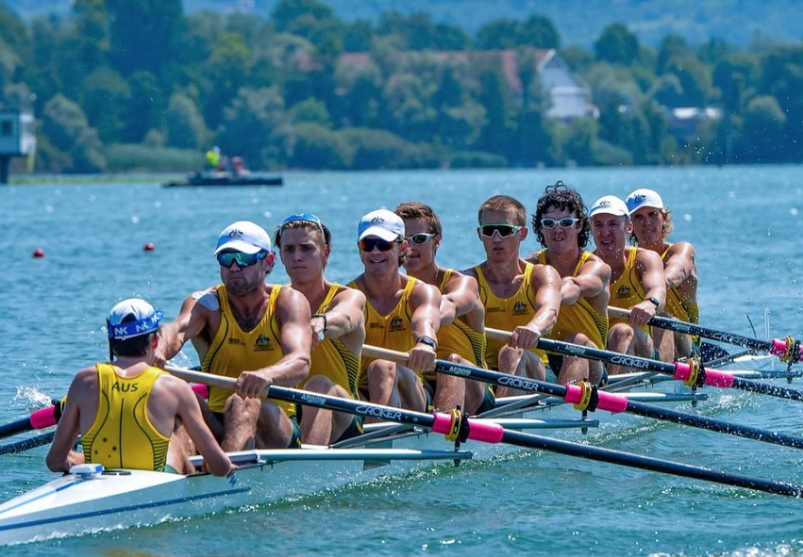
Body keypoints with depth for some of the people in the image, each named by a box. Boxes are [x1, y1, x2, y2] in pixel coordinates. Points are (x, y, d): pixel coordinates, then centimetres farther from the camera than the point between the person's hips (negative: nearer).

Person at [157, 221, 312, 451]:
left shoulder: (288, 301, 0)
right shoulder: (207, 303, 4)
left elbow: (301, 363, -20)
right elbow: (177, 329, -20)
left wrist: (267, 375, -44)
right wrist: (159, 352, -46)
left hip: (278, 426, -3)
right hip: (217, 425, 3)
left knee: (244, 403, -34)